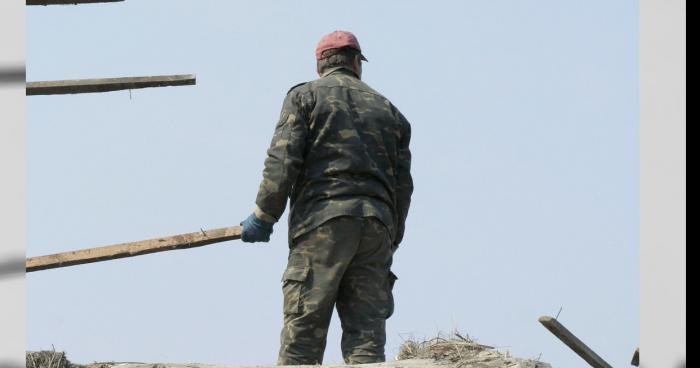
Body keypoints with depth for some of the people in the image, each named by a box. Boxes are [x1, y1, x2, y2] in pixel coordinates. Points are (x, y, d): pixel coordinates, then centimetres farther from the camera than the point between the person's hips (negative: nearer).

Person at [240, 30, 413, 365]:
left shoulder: (304, 96, 10)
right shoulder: (388, 110, 23)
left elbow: (283, 160, -4)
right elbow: (403, 184, 19)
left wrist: (264, 216, 1)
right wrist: (391, 242, 23)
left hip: (321, 221, -4)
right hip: (376, 226, 4)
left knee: (302, 333, -7)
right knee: (366, 334, 0)